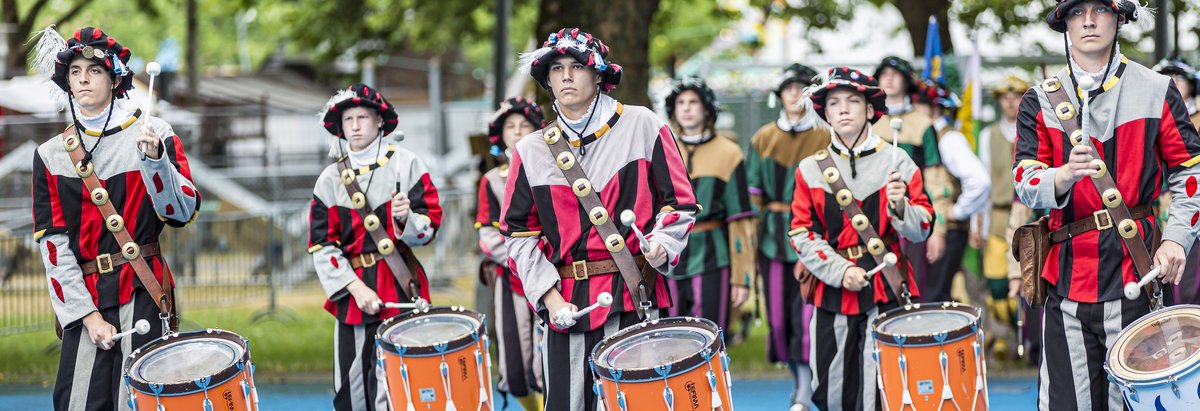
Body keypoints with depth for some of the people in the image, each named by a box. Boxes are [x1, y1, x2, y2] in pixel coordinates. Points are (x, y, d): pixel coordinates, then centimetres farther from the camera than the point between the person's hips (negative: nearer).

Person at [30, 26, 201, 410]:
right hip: (86, 300, 2)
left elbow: (183, 212, -4)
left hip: (143, 293, -2)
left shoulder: (153, 133, 1)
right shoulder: (51, 155, 6)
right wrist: (88, 316, -7)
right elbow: (54, 244, 2)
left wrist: (154, 158, -20)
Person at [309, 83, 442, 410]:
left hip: (400, 290, -3)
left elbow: (430, 228, 0)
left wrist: (405, 218, -23)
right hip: (353, 295, 3)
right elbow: (322, 246, 3)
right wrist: (355, 288, -10)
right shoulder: (330, 180, 7)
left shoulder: (406, 165, 2)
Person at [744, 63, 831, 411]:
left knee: (806, 314, -12)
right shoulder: (763, 139, 10)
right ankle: (799, 380, 19)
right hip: (773, 239, 3)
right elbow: (752, 190, 12)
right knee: (778, 316, 2)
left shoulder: (825, 140, 2)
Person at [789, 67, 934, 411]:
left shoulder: (896, 162, 3)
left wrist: (900, 206, -19)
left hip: (886, 291, -2)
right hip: (832, 295, 2)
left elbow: (922, 230, 1)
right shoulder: (810, 170, 7)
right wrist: (839, 272, -11)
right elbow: (802, 234, 2)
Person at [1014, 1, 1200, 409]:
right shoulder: (1040, 102, 8)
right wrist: (1065, 175, -24)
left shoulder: (1156, 92, 6)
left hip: (1134, 270, -1)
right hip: (1067, 275, 1)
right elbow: (1025, 183, -2)